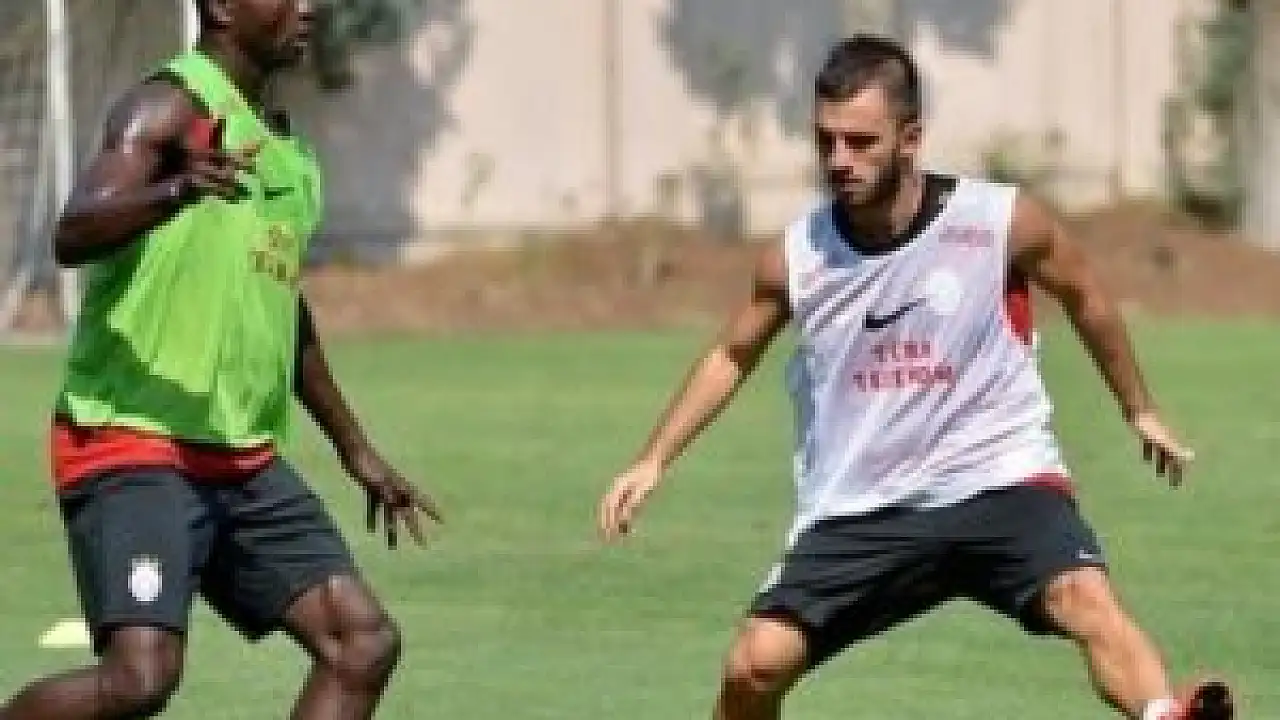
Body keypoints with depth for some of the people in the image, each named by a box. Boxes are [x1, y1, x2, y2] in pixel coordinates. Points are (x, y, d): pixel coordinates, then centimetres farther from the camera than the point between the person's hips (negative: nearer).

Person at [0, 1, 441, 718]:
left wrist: (358, 451, 33)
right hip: (134, 445, -9)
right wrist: (178, 192, -45)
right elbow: (72, 236, -26)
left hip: (245, 459, 9)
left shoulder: (283, 147, 17)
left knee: (365, 642, 0)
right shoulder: (170, 108, -9)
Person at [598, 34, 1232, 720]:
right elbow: (732, 356, 16)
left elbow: (1084, 296, 11)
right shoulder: (795, 256, -3)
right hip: (859, 510, 3)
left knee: (1084, 599, -30)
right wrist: (654, 460, 11)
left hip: (997, 478, -2)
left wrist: (1141, 412, 19)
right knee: (755, 664, -7)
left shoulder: (1002, 222, -9)